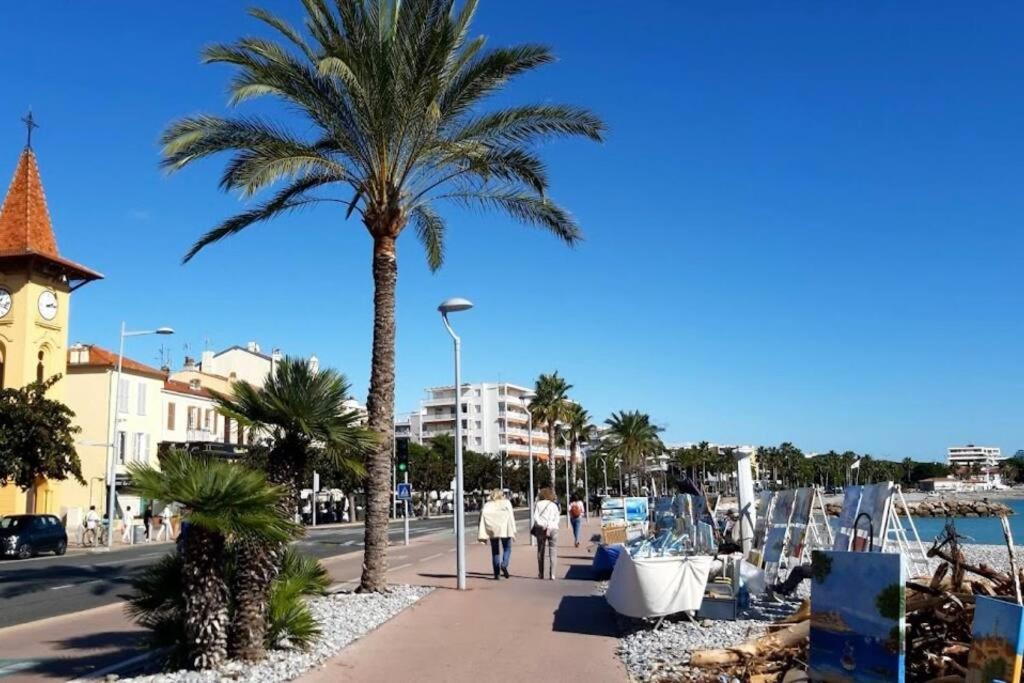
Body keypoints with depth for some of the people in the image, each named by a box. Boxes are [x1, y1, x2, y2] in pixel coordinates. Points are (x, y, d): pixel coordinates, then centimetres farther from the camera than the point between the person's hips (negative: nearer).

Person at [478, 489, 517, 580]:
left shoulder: (487, 505, 8)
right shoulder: (506, 502, 6)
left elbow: (483, 518, -2)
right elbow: (511, 516, -3)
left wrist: (483, 535, -3)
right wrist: (513, 531, -3)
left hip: (492, 530, 2)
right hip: (504, 529, -1)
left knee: (494, 551, 10)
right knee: (507, 548, 12)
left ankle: (496, 574, 8)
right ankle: (504, 564, -14)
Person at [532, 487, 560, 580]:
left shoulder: (538, 504, 8)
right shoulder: (554, 505, 11)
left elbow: (535, 517, -5)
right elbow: (557, 518, 1)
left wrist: (542, 525, -9)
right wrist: (550, 526, -4)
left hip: (541, 528, 0)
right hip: (553, 529, 0)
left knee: (540, 551, 10)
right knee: (552, 551, 2)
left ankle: (540, 574, 10)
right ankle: (552, 574, -5)